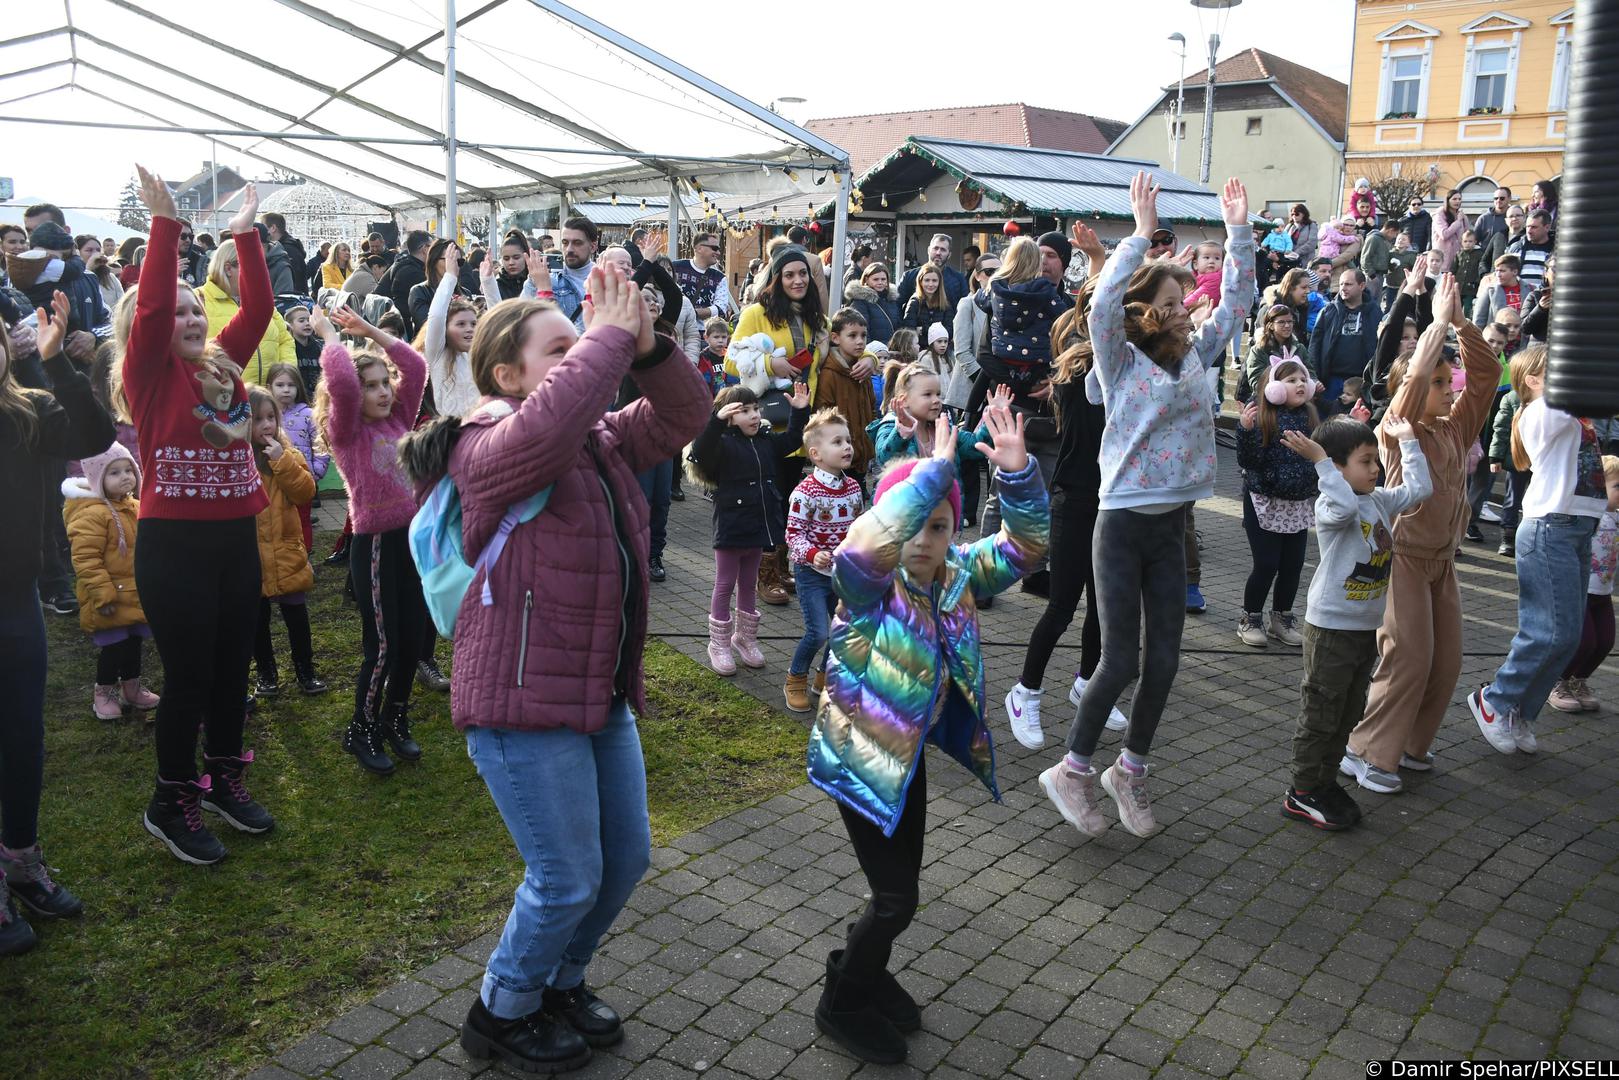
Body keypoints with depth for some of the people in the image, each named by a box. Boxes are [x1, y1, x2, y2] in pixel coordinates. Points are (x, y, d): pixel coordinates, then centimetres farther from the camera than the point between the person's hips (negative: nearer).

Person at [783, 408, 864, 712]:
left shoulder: (853, 486, 2)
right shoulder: (805, 492, -18)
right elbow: (794, 534, -17)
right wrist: (812, 555, -31)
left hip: (844, 573, 7)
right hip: (813, 573, -6)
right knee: (818, 633, -12)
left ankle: (824, 676, 33)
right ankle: (795, 680, 11)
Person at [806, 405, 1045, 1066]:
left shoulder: (958, 575, -6)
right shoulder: (868, 583, -24)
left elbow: (1024, 545, -11)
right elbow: (865, 542, -47)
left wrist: (1017, 473, -29)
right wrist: (935, 469, -44)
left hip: (909, 750, 7)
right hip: (858, 755, -6)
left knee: (902, 882, 20)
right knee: (895, 897, -1)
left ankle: (868, 973, 45)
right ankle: (843, 1004, 22)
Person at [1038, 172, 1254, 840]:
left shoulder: (1195, 356, 9)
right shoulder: (1122, 362, -7)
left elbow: (1236, 303, 14)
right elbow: (1103, 306, -24)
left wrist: (1238, 231, 7)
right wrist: (1141, 233, -23)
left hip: (1171, 527, 6)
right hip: (1123, 523, -6)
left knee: (1164, 660, 7)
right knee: (1120, 661, -5)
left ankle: (1130, 770, 24)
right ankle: (1072, 770, 14)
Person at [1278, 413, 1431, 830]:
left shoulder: (1380, 501, 9)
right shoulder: (1329, 505, -17)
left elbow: (1418, 488, 13)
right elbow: (1345, 506, -39)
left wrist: (1408, 442, 13)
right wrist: (1320, 460, -37)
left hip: (1367, 628, 8)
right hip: (1331, 628, -8)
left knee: (1348, 714, 16)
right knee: (1320, 714, 0)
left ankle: (1325, 782, 28)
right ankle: (1302, 792, 10)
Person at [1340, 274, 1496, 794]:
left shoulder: (1455, 430, 8)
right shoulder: (1396, 430, -10)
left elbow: (1486, 374, 6)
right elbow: (1416, 376, -25)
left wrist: (1460, 321, -2)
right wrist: (1440, 321, -16)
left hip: (1441, 559, 7)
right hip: (1403, 556, -7)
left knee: (1446, 660, 8)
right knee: (1408, 659, -10)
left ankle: (1410, 744, 22)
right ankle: (1366, 752, 0)